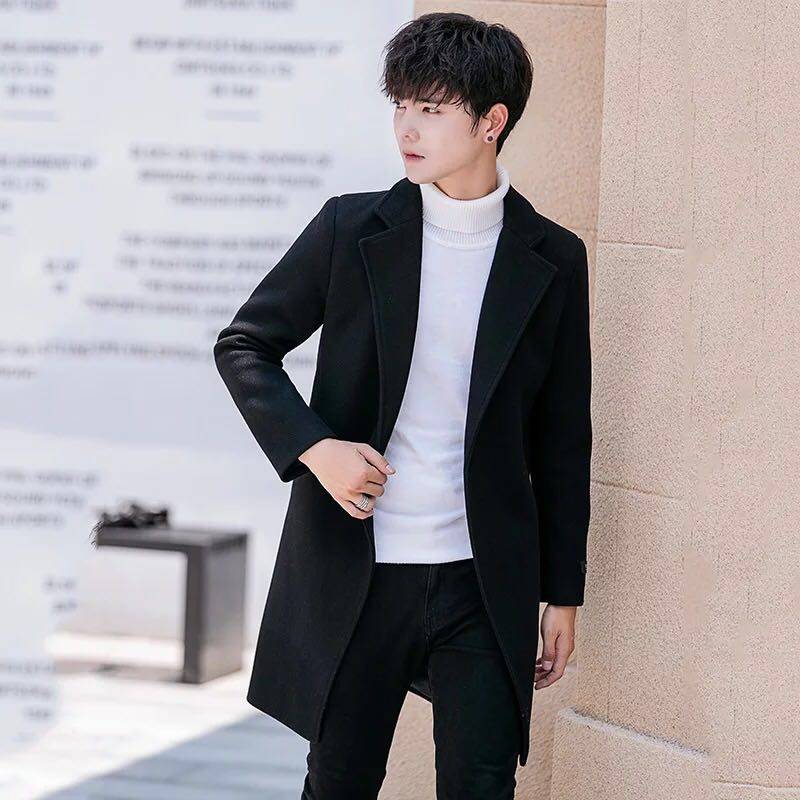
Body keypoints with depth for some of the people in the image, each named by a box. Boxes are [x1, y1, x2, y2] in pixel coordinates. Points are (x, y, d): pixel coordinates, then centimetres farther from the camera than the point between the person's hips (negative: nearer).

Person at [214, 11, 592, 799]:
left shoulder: (553, 260, 2)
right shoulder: (352, 229, -1)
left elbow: (562, 442, 7)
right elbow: (243, 345, 6)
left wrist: (563, 592, 8)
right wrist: (313, 447, -11)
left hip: (483, 585, 0)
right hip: (353, 577, 0)